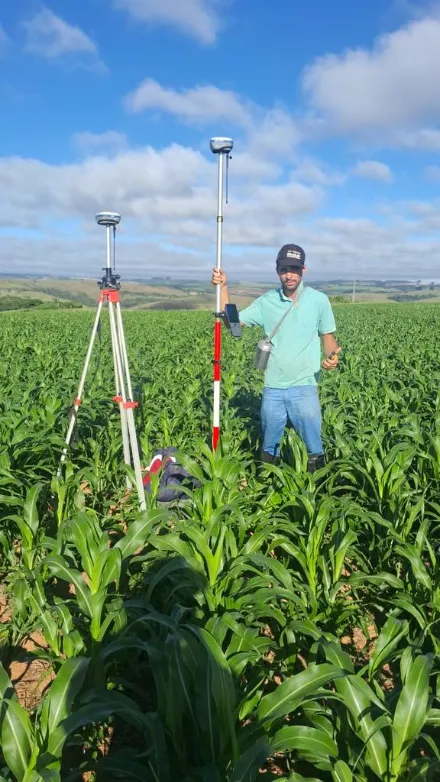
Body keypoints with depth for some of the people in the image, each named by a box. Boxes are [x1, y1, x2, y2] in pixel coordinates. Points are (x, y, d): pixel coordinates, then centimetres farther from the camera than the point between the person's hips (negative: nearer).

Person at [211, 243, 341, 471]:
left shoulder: (319, 300, -2)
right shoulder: (266, 301, 2)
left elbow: (328, 337, 5)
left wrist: (332, 355, -16)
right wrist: (223, 287, -5)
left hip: (303, 385, -2)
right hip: (272, 386, 2)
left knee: (313, 443, 2)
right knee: (269, 445, 16)